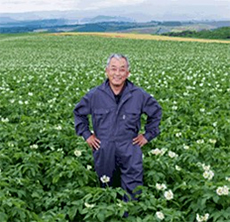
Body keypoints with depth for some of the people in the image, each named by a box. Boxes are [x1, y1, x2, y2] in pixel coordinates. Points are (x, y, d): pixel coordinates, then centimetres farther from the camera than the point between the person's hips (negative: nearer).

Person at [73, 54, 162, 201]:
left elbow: (156, 112, 12)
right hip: (103, 150, 1)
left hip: (130, 150, -1)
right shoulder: (95, 95, -3)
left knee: (133, 190, -1)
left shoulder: (139, 95, -4)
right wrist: (86, 134, 7)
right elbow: (78, 113, 14)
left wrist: (148, 135, 7)